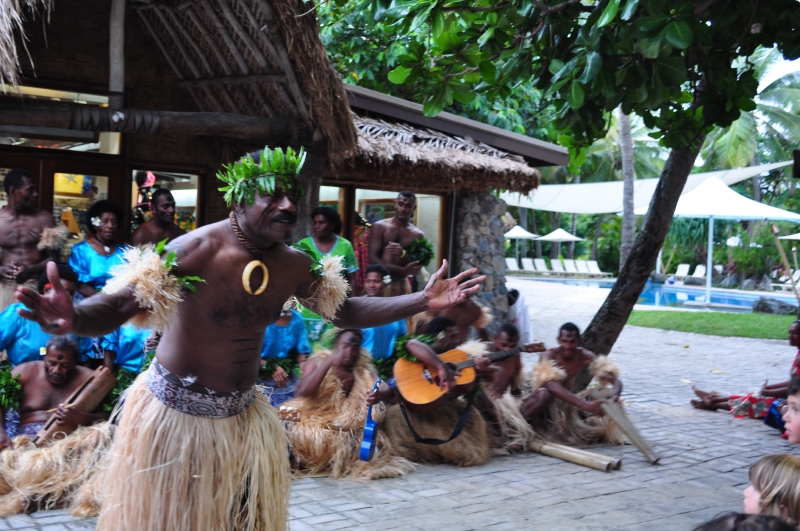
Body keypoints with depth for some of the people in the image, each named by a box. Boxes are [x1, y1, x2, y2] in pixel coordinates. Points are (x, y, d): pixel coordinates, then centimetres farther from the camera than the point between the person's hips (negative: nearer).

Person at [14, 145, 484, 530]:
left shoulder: (294, 265, -4)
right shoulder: (195, 251, -23)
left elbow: (346, 310, 10)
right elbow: (115, 308, -29)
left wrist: (422, 301, 2)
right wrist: (73, 319, -52)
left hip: (242, 416, 5)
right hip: (176, 412, -5)